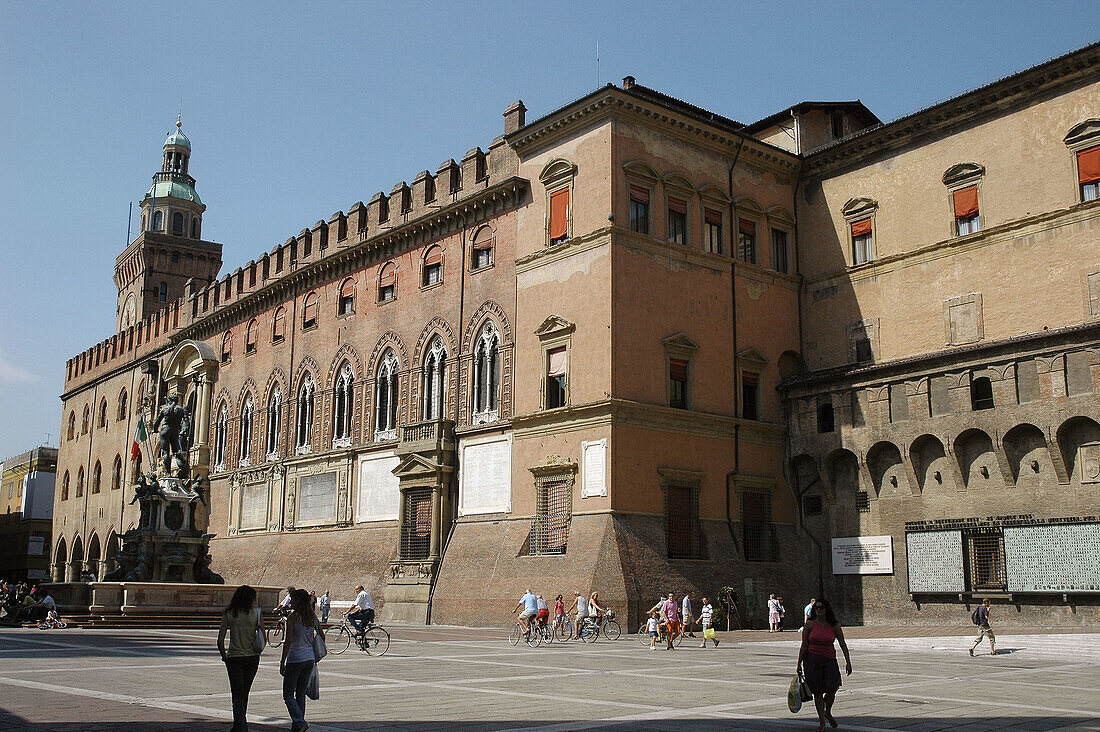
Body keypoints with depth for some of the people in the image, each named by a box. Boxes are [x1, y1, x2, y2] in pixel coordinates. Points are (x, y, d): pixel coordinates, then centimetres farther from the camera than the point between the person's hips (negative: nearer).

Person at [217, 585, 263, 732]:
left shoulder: (228, 614, -3)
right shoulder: (257, 613, -4)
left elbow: (220, 640, -7)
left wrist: (224, 656, 7)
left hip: (234, 658, -1)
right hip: (252, 658, 1)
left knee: (238, 696, 2)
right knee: (244, 693, 19)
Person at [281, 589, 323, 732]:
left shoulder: (292, 617, -13)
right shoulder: (313, 616, 5)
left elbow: (288, 641, -17)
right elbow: (322, 636, 10)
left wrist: (282, 662, -13)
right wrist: (317, 655, 21)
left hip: (295, 659, -6)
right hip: (310, 658, 6)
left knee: (288, 694, 4)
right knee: (301, 694, 14)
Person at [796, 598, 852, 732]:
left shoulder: (834, 625, 2)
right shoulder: (810, 624, -1)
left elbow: (843, 644, 7)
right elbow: (804, 646, 3)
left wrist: (848, 662, 0)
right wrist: (799, 664, 3)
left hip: (829, 659, 1)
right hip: (812, 659, -1)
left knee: (832, 688, -11)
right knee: (817, 691, -1)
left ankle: (828, 713, 19)